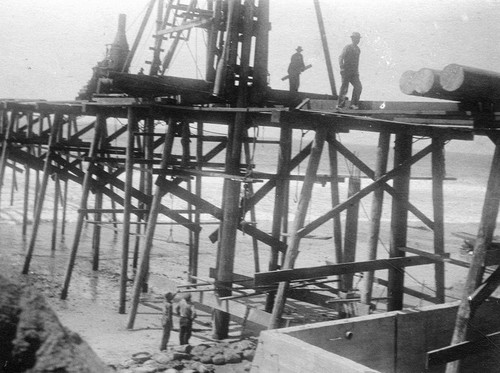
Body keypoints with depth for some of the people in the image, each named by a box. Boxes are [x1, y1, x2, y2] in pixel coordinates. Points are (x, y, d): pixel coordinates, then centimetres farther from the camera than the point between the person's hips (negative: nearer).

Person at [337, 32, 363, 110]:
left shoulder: (358, 49, 15)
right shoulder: (347, 47, -6)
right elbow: (340, 58, -12)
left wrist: (357, 71, 22)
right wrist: (341, 67, -23)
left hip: (354, 72, 6)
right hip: (346, 71, -6)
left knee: (358, 87, -6)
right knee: (344, 88, -3)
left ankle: (353, 104, 1)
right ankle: (340, 104, 10)